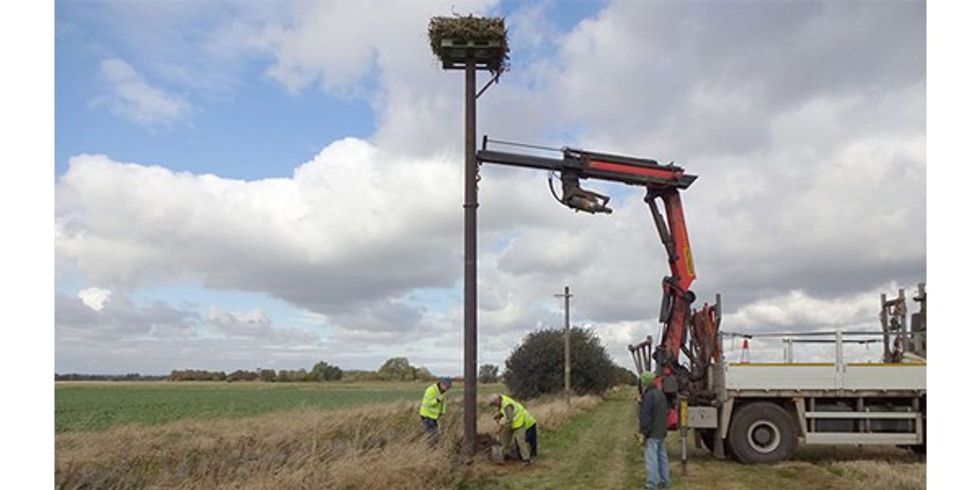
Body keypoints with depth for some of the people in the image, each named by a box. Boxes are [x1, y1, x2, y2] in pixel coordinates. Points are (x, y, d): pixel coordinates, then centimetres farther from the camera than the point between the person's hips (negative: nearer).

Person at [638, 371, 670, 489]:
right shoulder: (660, 394, 12)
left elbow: (645, 416, -21)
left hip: (652, 433, -10)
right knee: (662, 456, 15)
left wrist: (643, 432, -15)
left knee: (651, 459, -6)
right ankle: (665, 481, 23)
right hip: (662, 432, 10)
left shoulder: (649, 395, -19)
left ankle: (652, 485, -5)